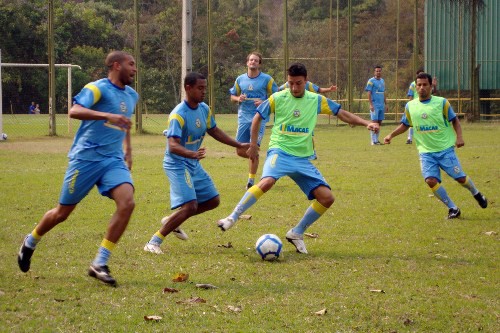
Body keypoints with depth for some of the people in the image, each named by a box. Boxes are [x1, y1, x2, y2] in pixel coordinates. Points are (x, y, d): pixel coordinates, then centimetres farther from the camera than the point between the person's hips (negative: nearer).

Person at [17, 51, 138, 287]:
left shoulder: (132, 96, 14)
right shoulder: (97, 88, -10)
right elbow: (74, 111, -27)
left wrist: (128, 150, 28)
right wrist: (108, 116, -36)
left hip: (114, 161, 6)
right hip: (86, 158, -6)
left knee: (127, 203, -20)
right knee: (63, 212, 4)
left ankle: (99, 264, -14)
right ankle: (30, 243, 35)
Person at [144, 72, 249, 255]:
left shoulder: (204, 109, 2)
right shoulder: (178, 115, -24)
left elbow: (214, 131, 18)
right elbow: (172, 145, -33)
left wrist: (239, 145, 17)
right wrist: (193, 154, -51)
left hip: (194, 164, 9)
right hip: (177, 164, -9)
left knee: (213, 201, 13)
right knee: (190, 206, -21)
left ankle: (171, 221, 27)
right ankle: (153, 243, -12)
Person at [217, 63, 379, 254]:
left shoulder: (316, 100, 5)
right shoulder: (278, 99, -1)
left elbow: (342, 114, 10)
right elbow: (258, 118, 11)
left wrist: (366, 123, -2)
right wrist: (253, 145, 9)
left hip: (303, 159, 4)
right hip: (280, 151, -4)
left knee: (327, 197, -7)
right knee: (267, 182, -35)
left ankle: (297, 233, 8)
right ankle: (233, 218, -23)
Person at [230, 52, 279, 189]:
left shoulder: (267, 79, -1)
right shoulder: (240, 79, 8)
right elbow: (232, 96, 19)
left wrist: (264, 103, -15)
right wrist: (238, 98, -4)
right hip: (243, 118, 4)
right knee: (240, 151, 2)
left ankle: (251, 180, 1)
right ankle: (254, 159, 34)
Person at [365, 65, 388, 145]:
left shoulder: (382, 81, 16)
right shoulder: (371, 81, -5)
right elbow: (369, 93, -9)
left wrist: (386, 104, 17)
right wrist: (371, 105, -17)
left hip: (381, 105, 7)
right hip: (375, 105, -7)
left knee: (379, 123, 7)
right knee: (375, 122, -9)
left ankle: (376, 139, 13)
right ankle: (374, 140, -7)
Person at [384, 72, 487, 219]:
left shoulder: (441, 102, -5)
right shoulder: (410, 106, 3)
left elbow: (454, 120, 3)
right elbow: (405, 125, 17)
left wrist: (459, 137, -12)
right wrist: (391, 135, 3)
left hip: (445, 149, -2)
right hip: (426, 152, 2)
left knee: (460, 178, 0)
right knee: (431, 180, -17)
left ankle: (477, 194, 34)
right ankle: (453, 209, -2)